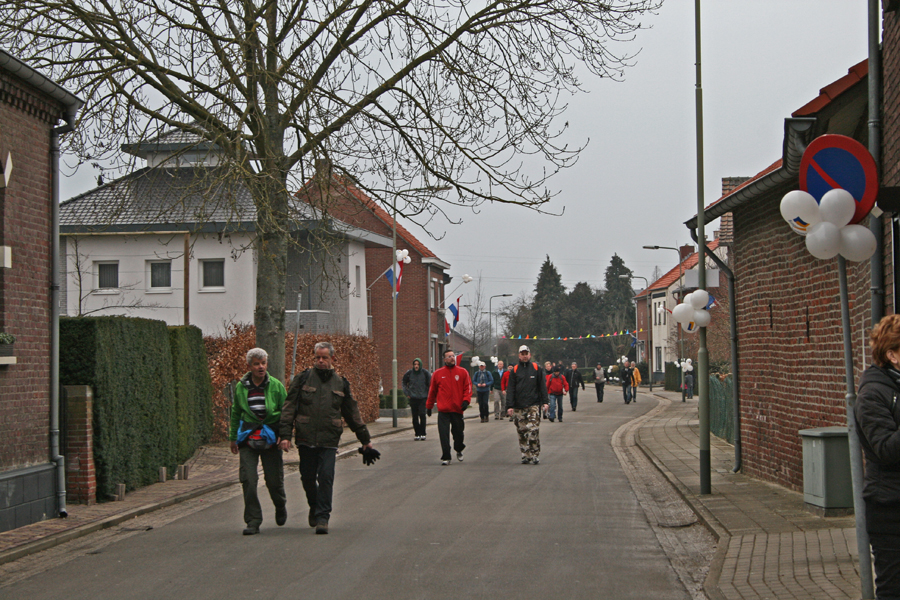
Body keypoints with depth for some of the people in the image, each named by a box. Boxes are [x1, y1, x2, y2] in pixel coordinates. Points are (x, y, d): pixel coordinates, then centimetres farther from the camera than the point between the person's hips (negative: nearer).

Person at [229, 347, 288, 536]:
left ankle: (280, 506, 37)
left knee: (274, 479, 5)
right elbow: (235, 413, 16)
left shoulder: (276, 386, -1)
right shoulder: (241, 387, 4)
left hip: (270, 437, -1)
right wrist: (233, 437, 18)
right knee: (248, 479, -10)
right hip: (248, 437, 1)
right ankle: (253, 521, -2)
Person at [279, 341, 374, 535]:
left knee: (326, 477, -8)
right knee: (308, 477, 9)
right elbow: (289, 408, 1)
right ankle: (314, 507, 34)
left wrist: (365, 439, 21)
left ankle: (322, 517, -2)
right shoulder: (303, 379, 4)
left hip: (329, 440, 0)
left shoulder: (341, 384, 11)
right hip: (306, 439, 0)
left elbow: (352, 413, 19)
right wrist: (285, 435, -8)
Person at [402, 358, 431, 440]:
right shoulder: (409, 373, 1)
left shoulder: (425, 373, -2)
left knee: (422, 414, -14)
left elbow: (430, 384, 9)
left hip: (423, 398, -2)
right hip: (413, 398, 2)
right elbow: (404, 383, 18)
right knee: (415, 417, 1)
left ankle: (422, 434, -7)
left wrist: (428, 394, 6)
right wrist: (407, 393, 11)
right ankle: (417, 434, 10)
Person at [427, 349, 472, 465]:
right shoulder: (438, 373, 6)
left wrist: (466, 400, -10)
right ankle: (445, 457, -1)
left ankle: (459, 451, 36)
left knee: (459, 432, 10)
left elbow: (468, 387, 6)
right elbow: (432, 391, 13)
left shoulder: (462, 372, 6)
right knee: (444, 435, -7)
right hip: (443, 410, -1)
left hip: (457, 409, 1)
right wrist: (429, 406, 16)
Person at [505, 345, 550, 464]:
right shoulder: (515, 370, 10)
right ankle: (525, 455, 11)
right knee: (522, 432, 3)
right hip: (518, 407, 2)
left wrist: (545, 402, -1)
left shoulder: (536, 368, 8)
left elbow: (542, 386, 8)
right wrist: (509, 406, -2)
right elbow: (510, 389, 6)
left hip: (533, 405, -2)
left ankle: (535, 455, -5)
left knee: (533, 430, -11)